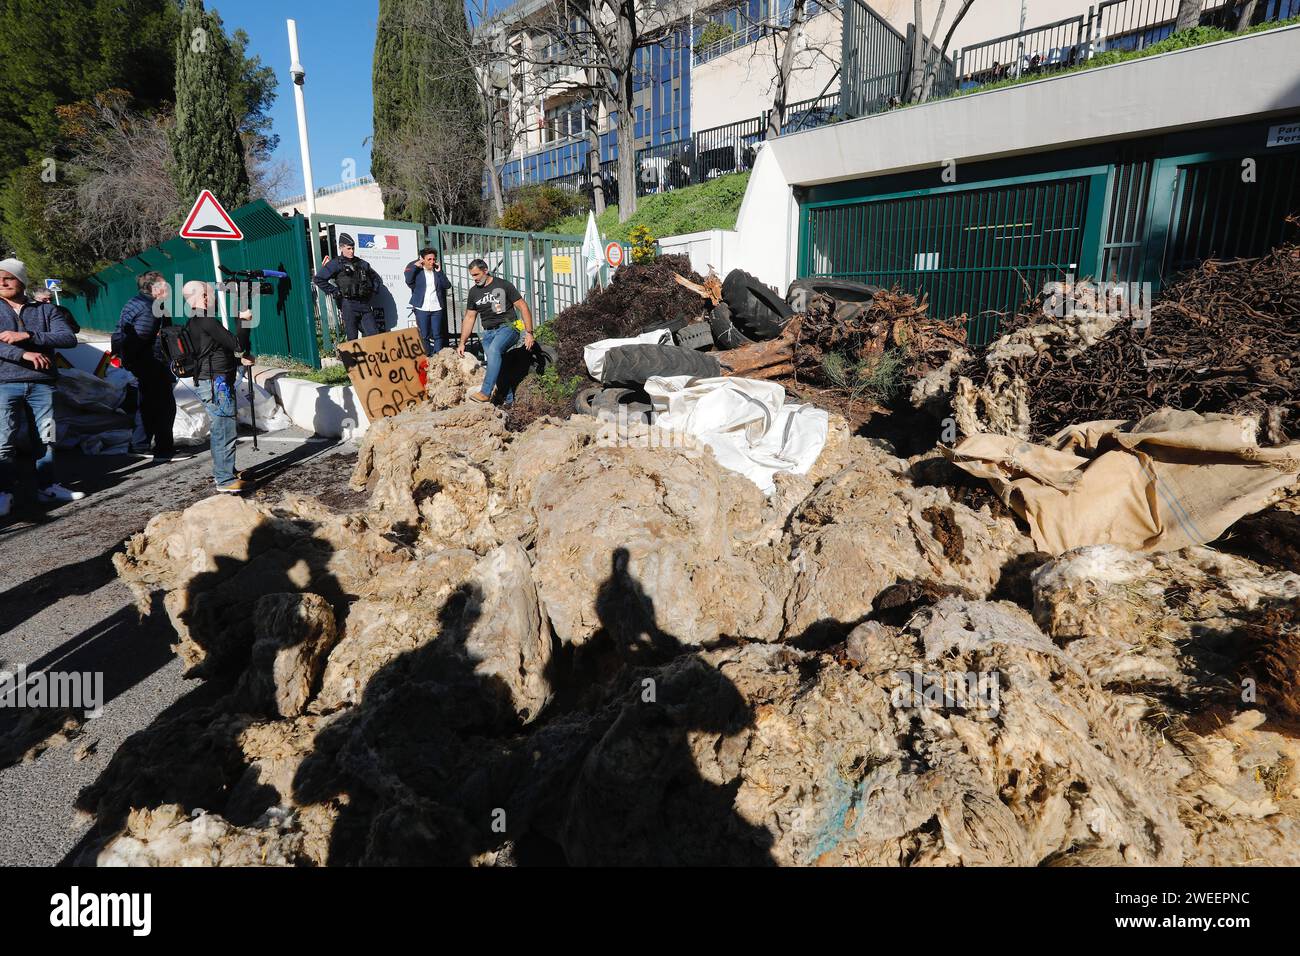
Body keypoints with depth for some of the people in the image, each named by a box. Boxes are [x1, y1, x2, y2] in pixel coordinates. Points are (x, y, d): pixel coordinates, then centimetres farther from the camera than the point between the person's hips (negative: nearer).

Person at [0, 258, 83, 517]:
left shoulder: (45, 310, 9)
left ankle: (47, 487, 18)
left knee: (46, 439, 6)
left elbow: (69, 338, -6)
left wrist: (27, 336, -15)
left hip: (42, 383, 1)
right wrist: (24, 354, -19)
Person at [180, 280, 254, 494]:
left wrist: (239, 359, 13)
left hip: (206, 383, 10)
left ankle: (221, 472, 28)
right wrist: (243, 321, -4)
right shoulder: (207, 321, -14)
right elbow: (236, 345, -15)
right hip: (216, 383, -10)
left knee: (220, 429, 18)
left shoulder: (193, 323, 16)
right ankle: (226, 480, -5)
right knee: (225, 431, -7)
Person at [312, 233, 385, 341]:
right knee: (352, 337, -1)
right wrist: (335, 292, -7)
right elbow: (318, 279, -5)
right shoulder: (336, 264, 1)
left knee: (374, 334, -2)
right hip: (348, 304, -4)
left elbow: (377, 278, 27)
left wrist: (373, 291, 12)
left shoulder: (362, 263, 15)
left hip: (365, 304, 4)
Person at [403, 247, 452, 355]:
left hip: (437, 308, 2)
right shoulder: (417, 271, 3)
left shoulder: (438, 272, 10)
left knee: (437, 335, 4)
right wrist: (415, 266, -8)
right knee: (424, 336, 3)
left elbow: (447, 285, -2)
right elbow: (408, 280, -14)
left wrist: (439, 271, -6)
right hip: (422, 309, -2)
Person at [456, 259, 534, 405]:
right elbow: (469, 317, 18)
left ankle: (485, 392, -35)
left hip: (507, 328, -6)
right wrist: (462, 343, 13)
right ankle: (509, 400, 9)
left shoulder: (503, 286, -3)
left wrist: (529, 332, -10)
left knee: (494, 350, -32)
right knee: (496, 366, -3)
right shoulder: (474, 292, 13)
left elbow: (523, 307, -3)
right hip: (488, 333, 6)